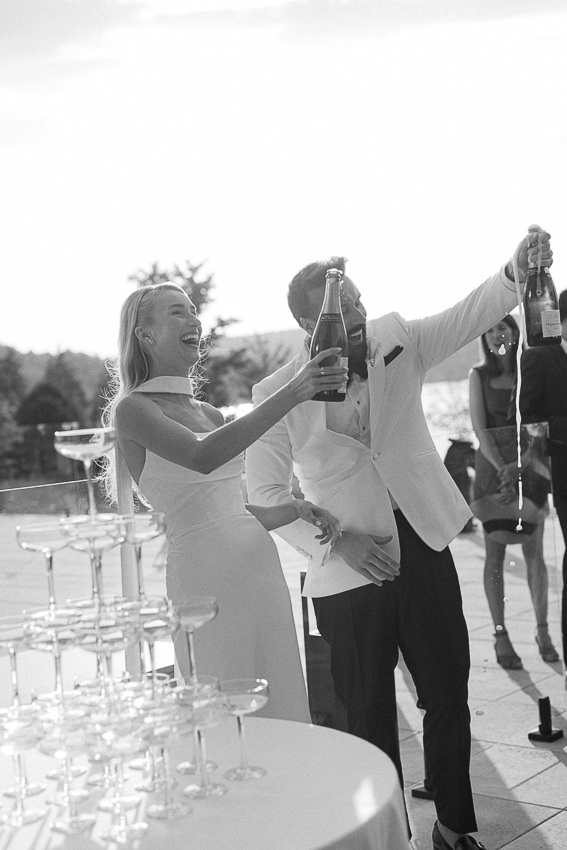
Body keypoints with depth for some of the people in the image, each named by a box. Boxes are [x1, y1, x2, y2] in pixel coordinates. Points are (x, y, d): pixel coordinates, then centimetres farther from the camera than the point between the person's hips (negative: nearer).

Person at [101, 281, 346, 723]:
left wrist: (299, 509, 7)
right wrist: (291, 393, -29)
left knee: (281, 705, 9)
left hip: (260, 559, 7)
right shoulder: (133, 409, -6)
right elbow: (203, 457, -25)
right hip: (204, 572, -7)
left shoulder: (209, 413, 17)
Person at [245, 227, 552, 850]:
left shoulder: (395, 342, -1)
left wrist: (514, 275, -29)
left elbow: (465, 318, -10)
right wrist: (335, 542, -15)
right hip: (349, 573, -3)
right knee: (370, 718, 8)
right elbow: (266, 493, -5)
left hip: (423, 549, 3)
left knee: (449, 695, 13)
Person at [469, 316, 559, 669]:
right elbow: (480, 427, -2)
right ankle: (501, 634, 2)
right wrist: (502, 467, -15)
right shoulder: (479, 375, 5)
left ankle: (543, 631, 9)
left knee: (534, 551, 1)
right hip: (493, 465, -1)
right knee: (495, 551, -2)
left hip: (529, 465, 1)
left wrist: (519, 465, -16)